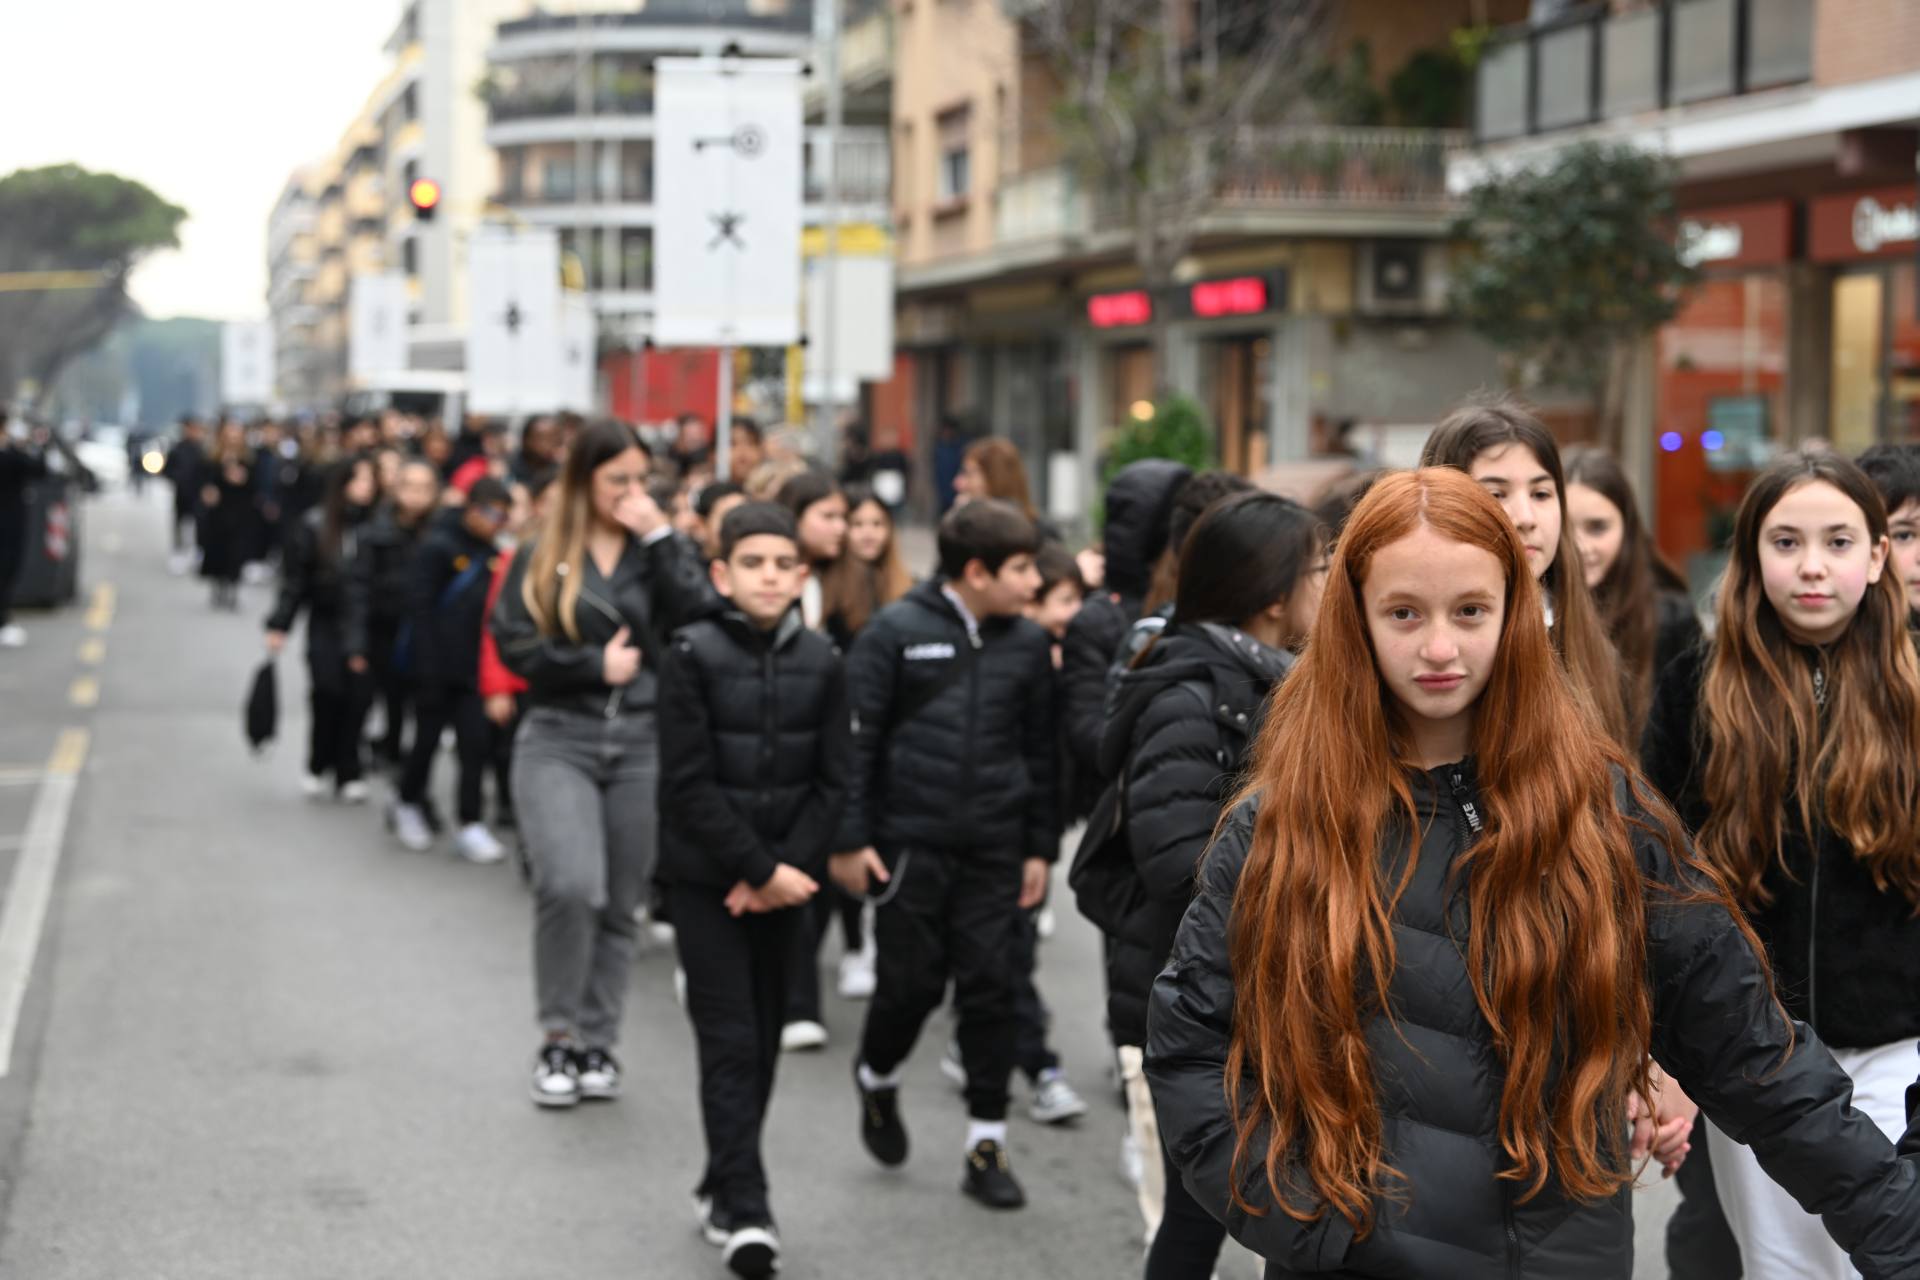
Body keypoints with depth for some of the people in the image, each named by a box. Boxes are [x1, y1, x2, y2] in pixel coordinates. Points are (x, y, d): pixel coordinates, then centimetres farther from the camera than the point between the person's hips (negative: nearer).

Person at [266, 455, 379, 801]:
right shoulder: (314, 526, -2)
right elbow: (294, 578, 1)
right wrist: (278, 625, -3)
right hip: (327, 626, -1)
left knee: (357, 698, -2)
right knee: (327, 694, -7)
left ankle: (348, 773, 13)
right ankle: (318, 766, 14)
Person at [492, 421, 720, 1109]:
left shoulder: (664, 549, 10)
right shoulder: (541, 557, 6)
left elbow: (705, 620, -7)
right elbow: (514, 644, -2)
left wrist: (661, 537, -8)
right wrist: (597, 665, -9)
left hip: (644, 743, 2)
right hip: (559, 740, -2)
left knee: (620, 904, 7)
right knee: (570, 885, -20)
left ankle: (596, 1042, 21)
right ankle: (558, 1037, -2)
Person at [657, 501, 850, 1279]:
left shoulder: (821, 662, 2)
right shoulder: (693, 655, -9)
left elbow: (832, 782, 2)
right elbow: (689, 784, -13)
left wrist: (780, 870, -10)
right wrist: (759, 869, -15)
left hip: (784, 878, 4)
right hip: (705, 878, -4)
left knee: (763, 1040, 10)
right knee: (730, 1042, -8)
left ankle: (722, 1187, 25)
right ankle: (743, 1214, -8)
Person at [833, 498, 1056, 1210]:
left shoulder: (1026, 644, 6)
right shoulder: (897, 632, -6)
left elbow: (1040, 750, 12)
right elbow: (857, 738, -5)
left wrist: (1040, 847, 9)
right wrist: (849, 839, -8)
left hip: (994, 848, 3)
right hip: (910, 842, -3)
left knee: (989, 985, 3)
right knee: (913, 981, 2)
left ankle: (987, 1144, 12)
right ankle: (877, 1078, 34)